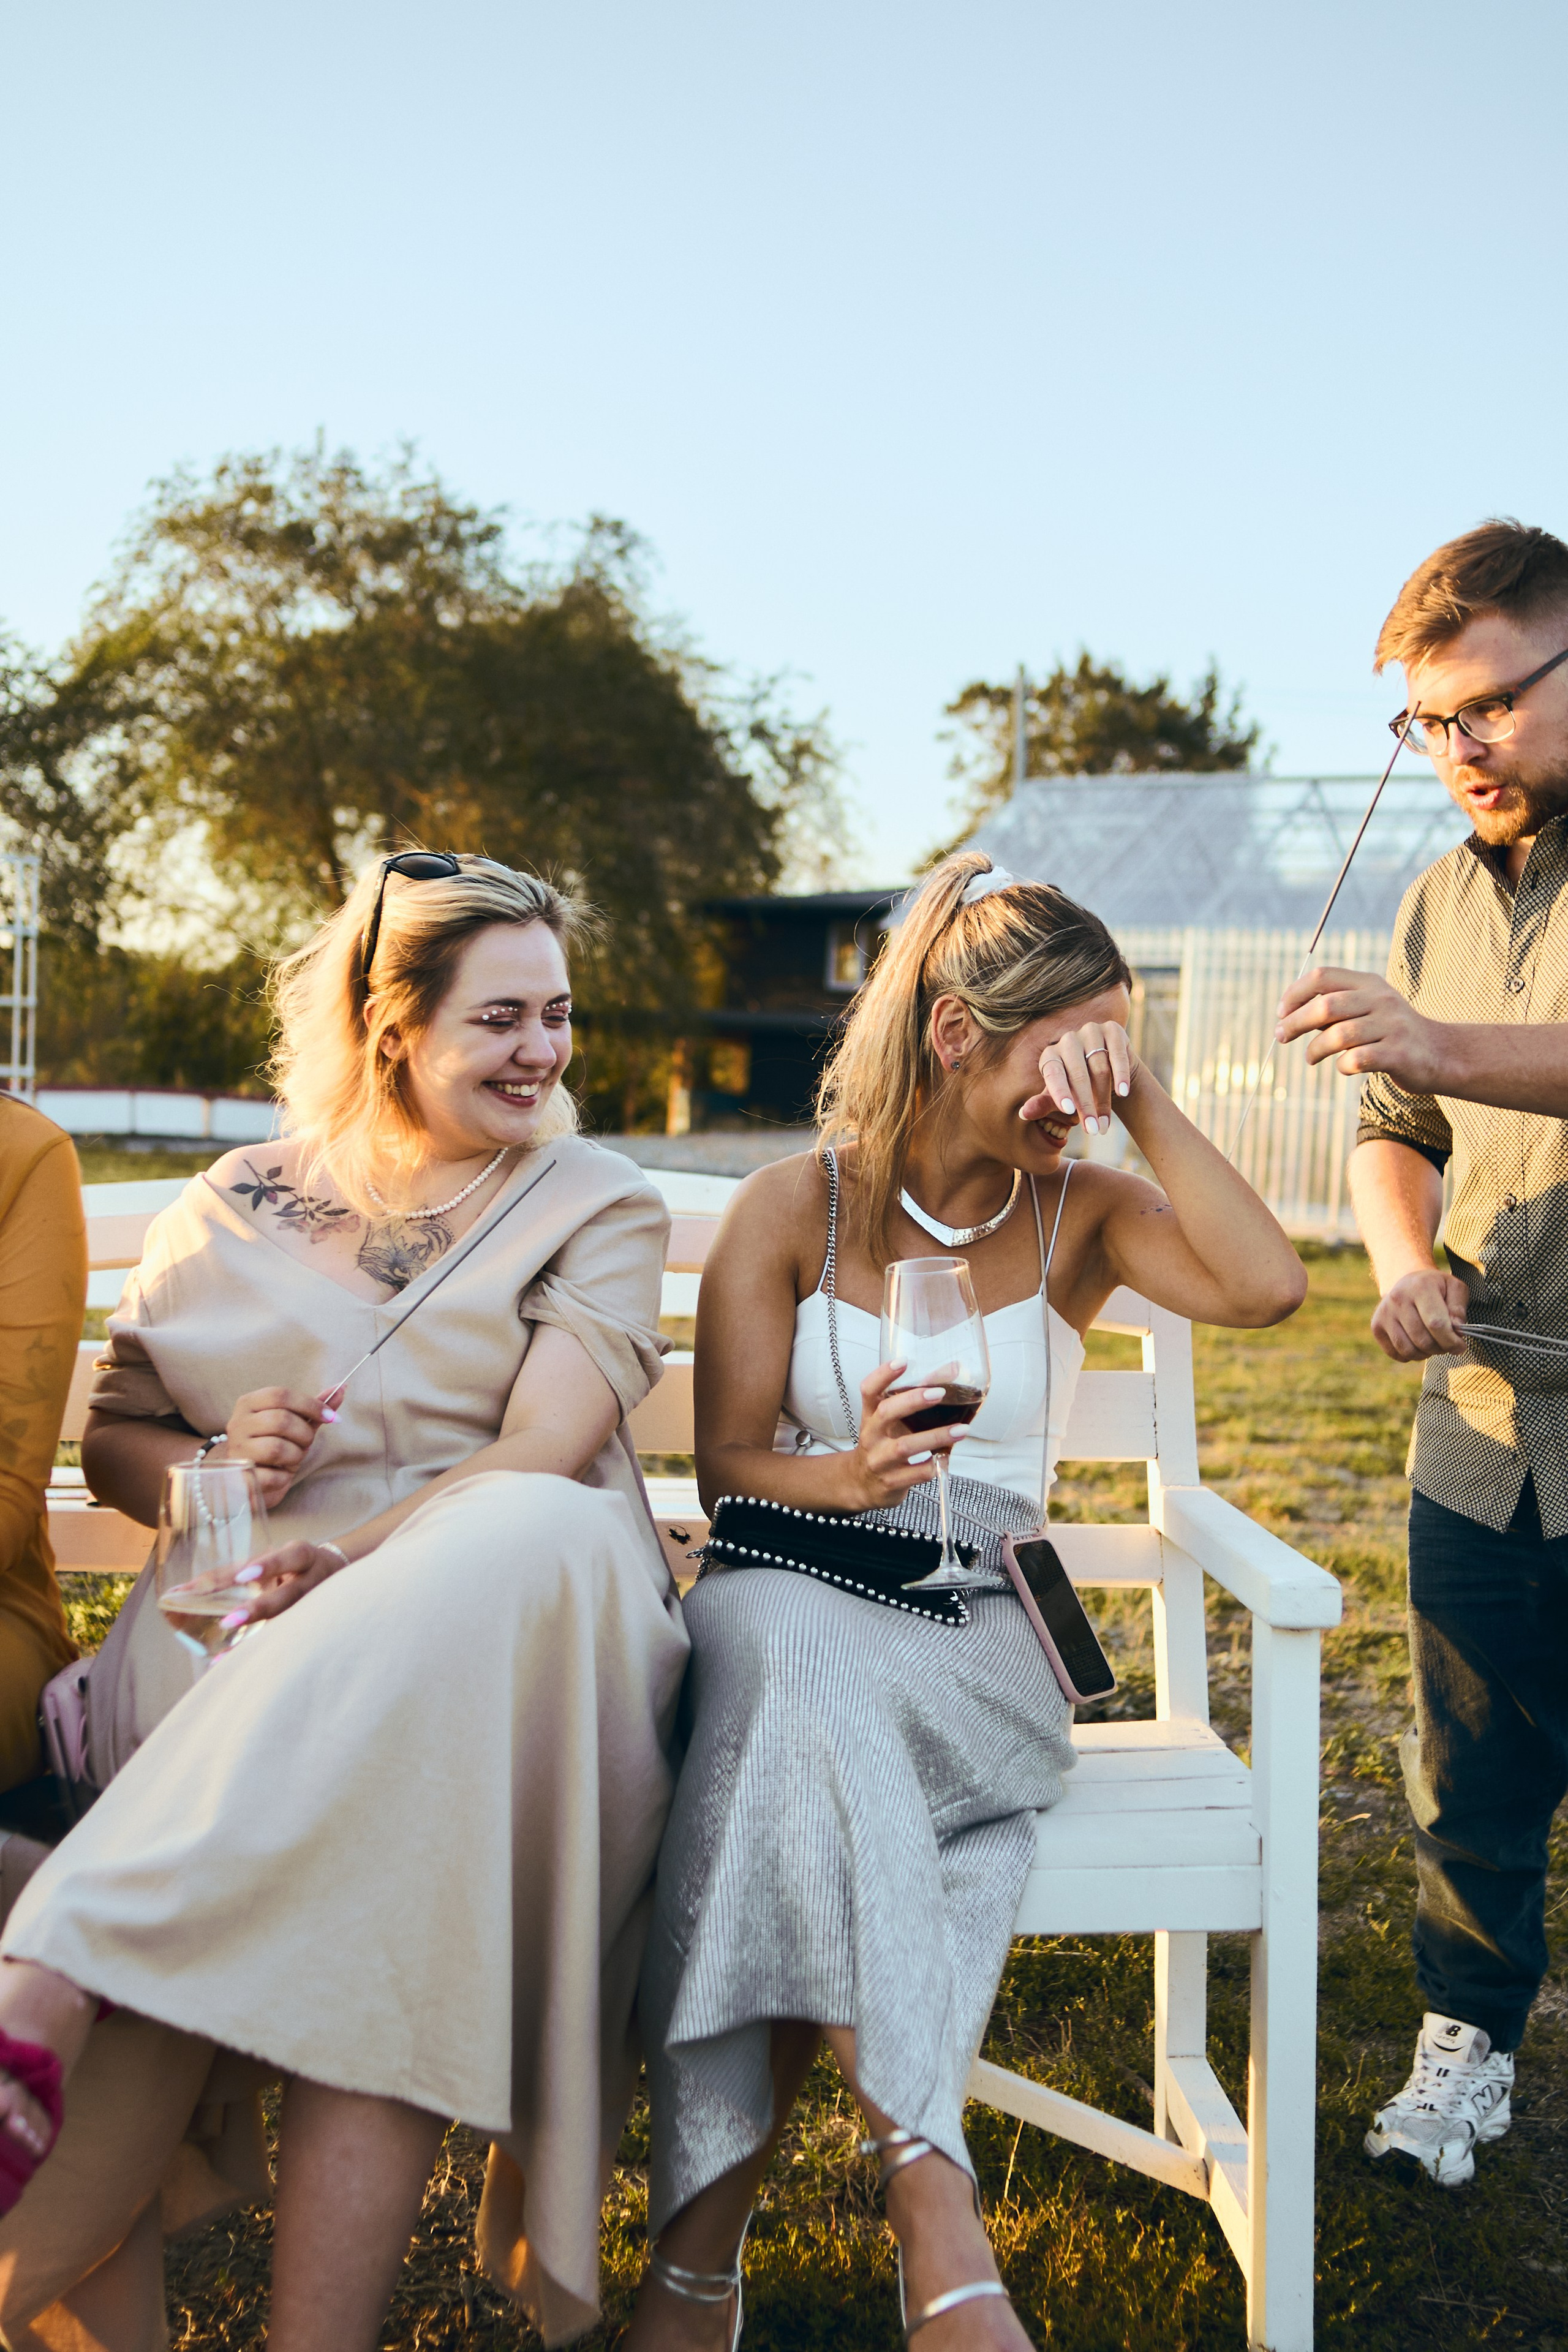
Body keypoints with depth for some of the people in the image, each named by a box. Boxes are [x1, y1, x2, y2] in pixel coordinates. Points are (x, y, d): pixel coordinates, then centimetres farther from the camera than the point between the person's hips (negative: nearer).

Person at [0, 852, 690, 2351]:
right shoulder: (233, 1212, 20)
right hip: (244, 1635, 2)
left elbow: (540, 1461, -3)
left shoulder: (598, 1207, 14)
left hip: (498, 1627, -1)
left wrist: (349, 1564, -19)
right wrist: (206, 1469, -1)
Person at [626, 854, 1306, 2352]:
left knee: (789, 1692, -36)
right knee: (768, 1637, -39)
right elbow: (725, 1465, 3)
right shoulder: (791, 1211, 7)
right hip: (799, 1609, 0)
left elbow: (1268, 1286, -9)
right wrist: (849, 1473, -18)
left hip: (981, 1640, 0)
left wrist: (1141, 1102, -7)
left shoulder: (1081, 1214, 11)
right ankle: (929, 2190, -41)